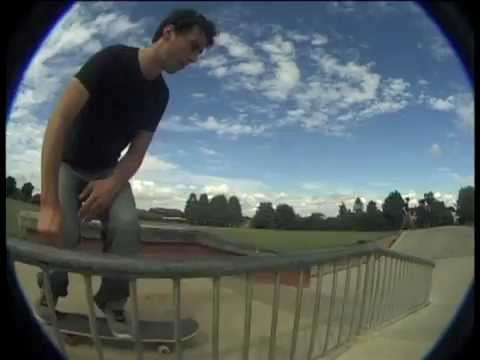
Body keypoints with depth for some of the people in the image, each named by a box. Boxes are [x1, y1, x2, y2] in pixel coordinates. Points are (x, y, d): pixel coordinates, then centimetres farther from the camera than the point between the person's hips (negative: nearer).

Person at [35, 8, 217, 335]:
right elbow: (60, 120, -31)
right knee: (62, 231, -25)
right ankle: (49, 292, 8)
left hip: (107, 170, 3)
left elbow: (137, 152, -5)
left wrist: (113, 184, -28)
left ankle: (112, 301, -2)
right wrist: (49, 203, -37)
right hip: (68, 164, -3)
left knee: (127, 225, -24)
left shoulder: (160, 95, -6)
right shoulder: (112, 60, -22)